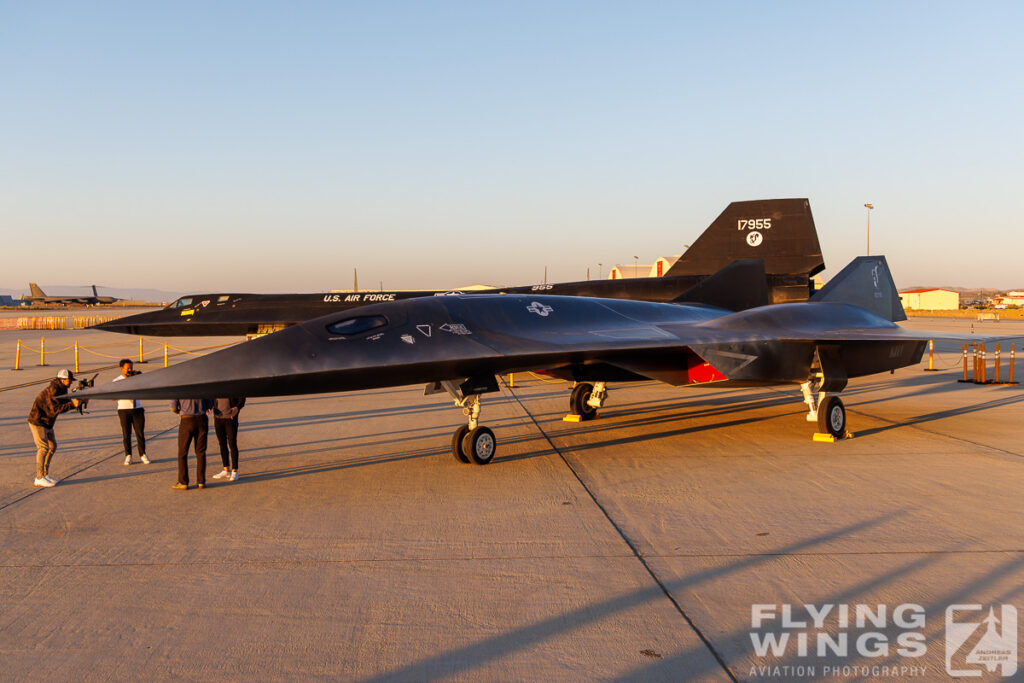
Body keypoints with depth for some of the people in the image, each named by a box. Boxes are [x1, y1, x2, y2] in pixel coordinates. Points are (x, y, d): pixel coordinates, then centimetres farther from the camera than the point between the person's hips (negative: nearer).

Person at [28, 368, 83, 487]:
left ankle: (45, 474, 18)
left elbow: (65, 404, 12)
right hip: (37, 421, -10)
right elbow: (55, 409, -28)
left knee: (52, 447, 10)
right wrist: (72, 404, -30)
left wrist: (80, 402, -2)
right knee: (43, 448, -11)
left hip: (47, 423, 10)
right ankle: (39, 479, -7)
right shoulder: (53, 389, -22)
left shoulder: (62, 389, 8)